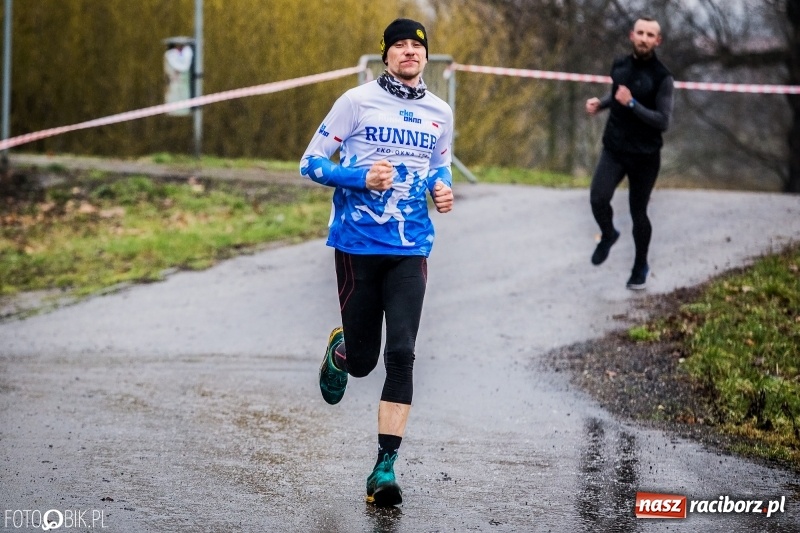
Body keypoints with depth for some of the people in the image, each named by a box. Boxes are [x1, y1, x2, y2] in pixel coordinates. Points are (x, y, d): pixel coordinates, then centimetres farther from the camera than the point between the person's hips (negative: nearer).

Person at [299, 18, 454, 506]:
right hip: (357, 245, -2)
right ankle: (339, 350, 43)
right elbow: (312, 163, -2)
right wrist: (362, 178, -17)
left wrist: (442, 189, 3)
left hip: (411, 249, 2)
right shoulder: (357, 101, -3)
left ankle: (386, 468, -8)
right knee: (362, 360, 3)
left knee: (401, 355, -11)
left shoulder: (439, 113, 9)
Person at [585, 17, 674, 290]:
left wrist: (631, 104, -26)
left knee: (638, 213, 6)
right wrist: (600, 103, 3)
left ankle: (640, 266, 29)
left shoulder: (661, 77, -13)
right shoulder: (619, 66, 3)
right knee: (598, 198, -19)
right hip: (614, 149, 3)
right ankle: (608, 235, 14)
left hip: (645, 156, -3)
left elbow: (663, 121, -18)